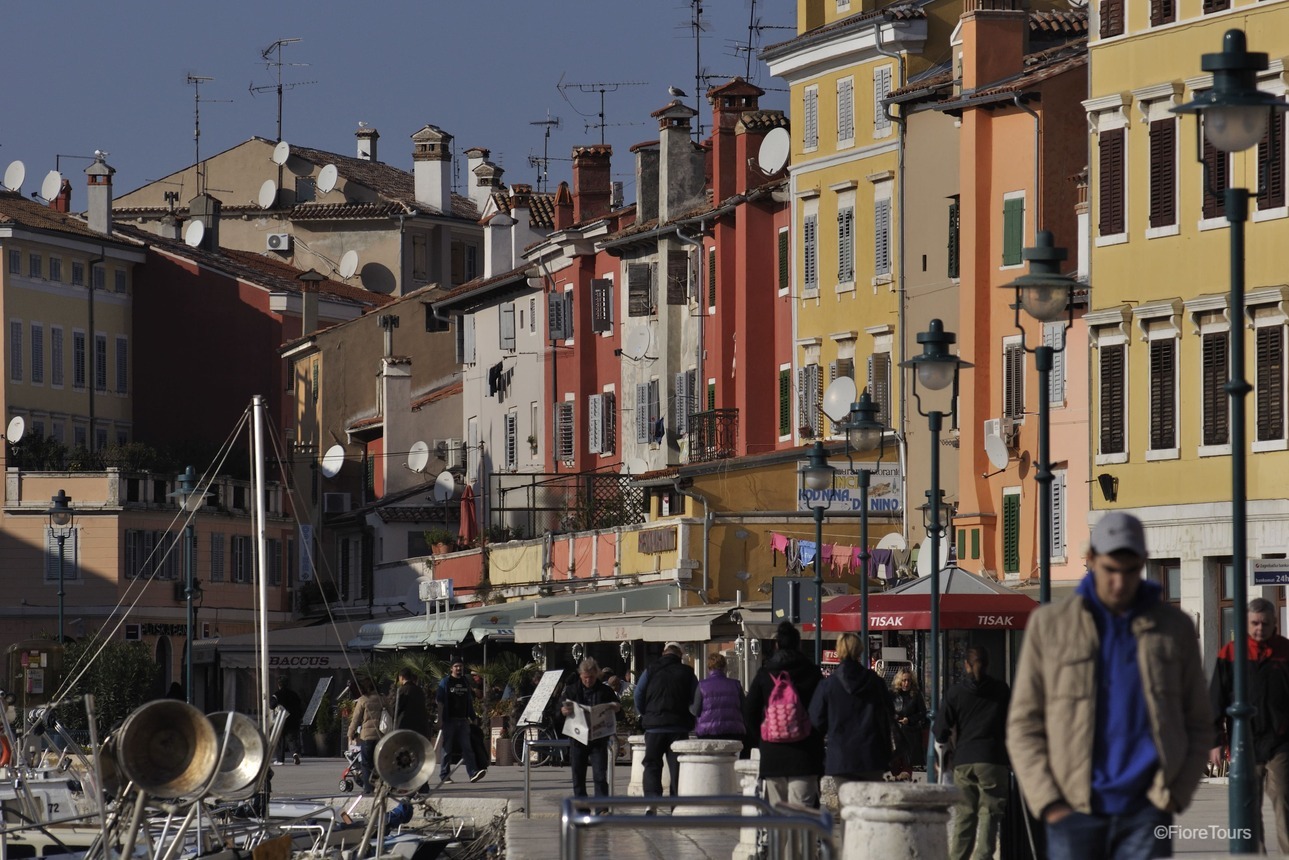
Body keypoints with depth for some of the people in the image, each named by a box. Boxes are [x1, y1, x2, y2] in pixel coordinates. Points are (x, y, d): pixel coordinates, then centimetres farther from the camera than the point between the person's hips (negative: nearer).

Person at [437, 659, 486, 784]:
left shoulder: (466, 682, 13)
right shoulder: (445, 682, 0)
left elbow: (471, 701, 19)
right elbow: (440, 702, -4)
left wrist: (473, 717, 14)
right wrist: (440, 720, -11)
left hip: (463, 720, 3)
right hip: (449, 720, -3)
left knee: (467, 747, -5)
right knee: (447, 749, 1)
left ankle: (473, 773, -14)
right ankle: (444, 775, 7)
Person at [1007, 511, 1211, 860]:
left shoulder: (1173, 628, 9)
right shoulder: (1050, 624, 6)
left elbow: (1198, 726, 12)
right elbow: (1023, 724, 6)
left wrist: (1173, 795, -2)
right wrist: (1048, 802, -5)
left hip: (1146, 808, 0)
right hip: (1075, 810, 0)